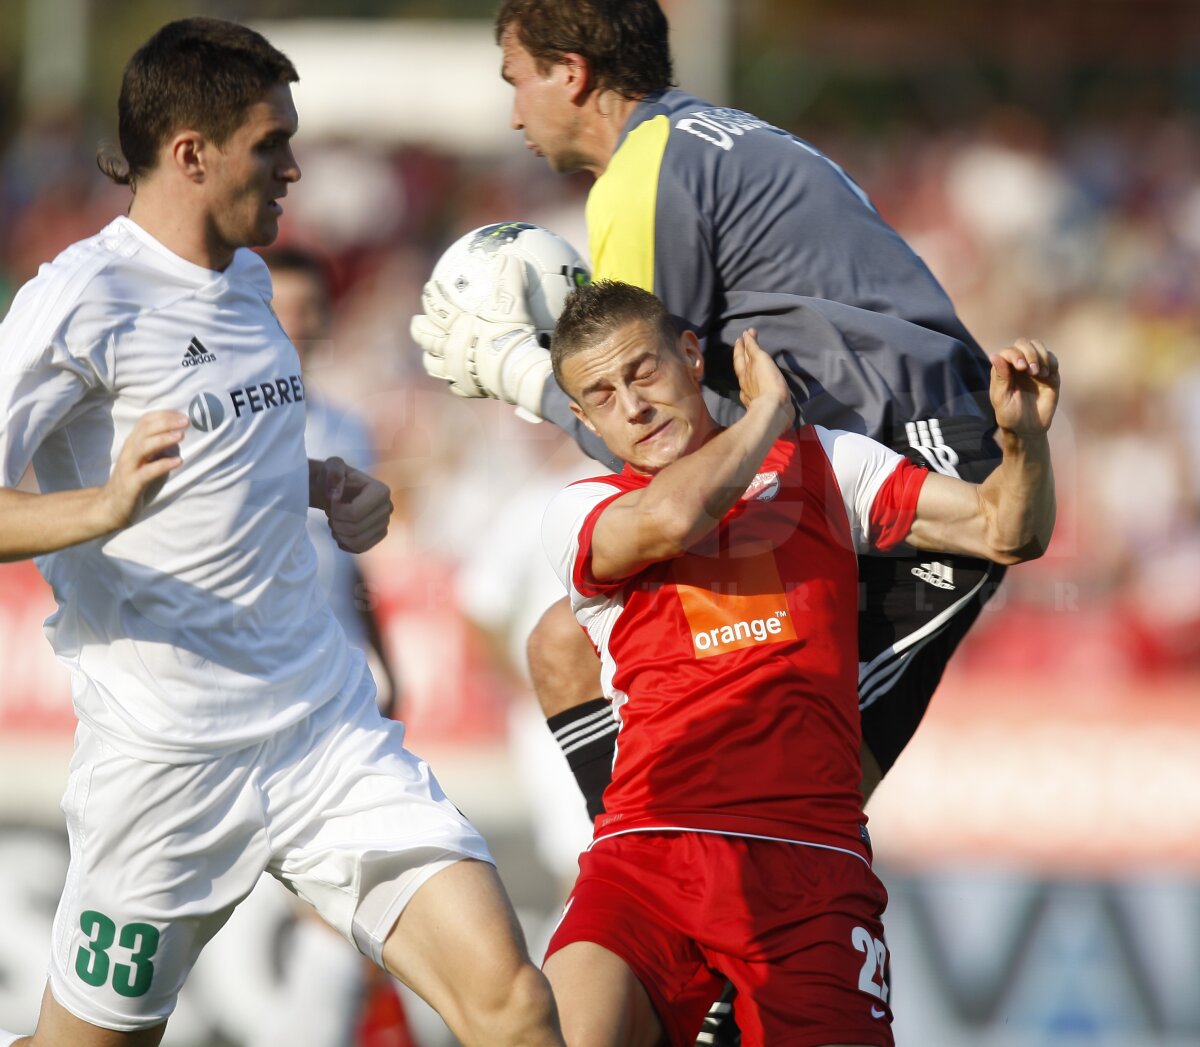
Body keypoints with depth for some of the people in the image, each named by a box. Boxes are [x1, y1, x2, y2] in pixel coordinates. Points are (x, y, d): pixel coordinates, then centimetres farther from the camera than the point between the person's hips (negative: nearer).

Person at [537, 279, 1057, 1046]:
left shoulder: (822, 462, 19)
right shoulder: (581, 514, 13)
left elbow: (1006, 533, 16)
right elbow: (672, 518, -10)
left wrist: (1024, 434, -4)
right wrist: (767, 411, 5)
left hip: (811, 866, 1)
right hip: (650, 858, -1)